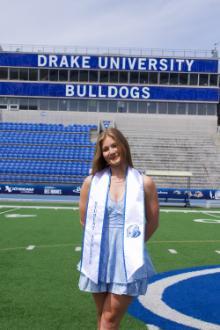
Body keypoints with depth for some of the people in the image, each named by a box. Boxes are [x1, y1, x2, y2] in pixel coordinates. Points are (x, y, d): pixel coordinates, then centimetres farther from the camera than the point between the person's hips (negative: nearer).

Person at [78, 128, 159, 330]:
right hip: (98, 258, 2)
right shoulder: (92, 182, -2)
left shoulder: (144, 183, -6)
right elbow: (84, 220, 8)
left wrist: (131, 244, 7)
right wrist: (99, 241, 7)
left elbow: (153, 223, 3)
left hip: (128, 261, -2)